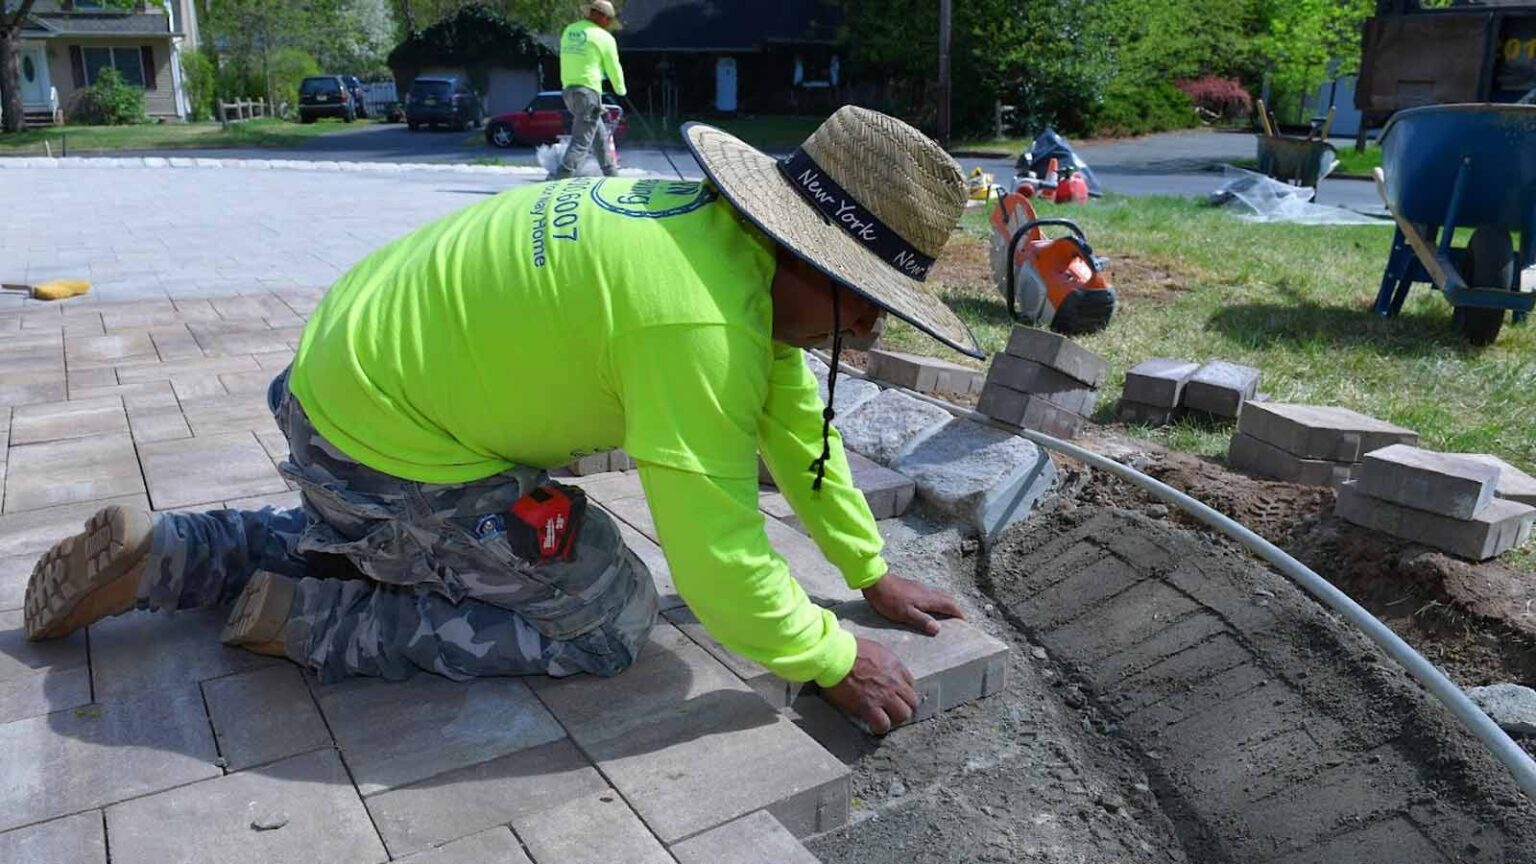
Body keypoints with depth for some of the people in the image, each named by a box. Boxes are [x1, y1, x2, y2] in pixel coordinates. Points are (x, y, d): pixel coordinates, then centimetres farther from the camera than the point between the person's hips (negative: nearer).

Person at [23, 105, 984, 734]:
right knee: (612, 616, 0)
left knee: (390, 550, 35)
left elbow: (795, 420, 5)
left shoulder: (732, 230, -2)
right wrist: (837, 659, -11)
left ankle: (154, 555, 29)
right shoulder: (697, 322, -32)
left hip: (367, 369, 9)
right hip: (390, 445, -9)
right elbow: (719, 558, -27)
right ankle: (305, 622, 2)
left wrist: (873, 571, 11)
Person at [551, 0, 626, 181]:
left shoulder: (569, 31, 12)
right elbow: (614, 68, 2)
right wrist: (621, 90, 20)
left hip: (568, 90, 8)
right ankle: (556, 179, -19)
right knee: (581, 142, -8)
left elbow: (569, 60, 17)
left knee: (600, 135, 22)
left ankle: (611, 174, 32)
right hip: (588, 91, -8)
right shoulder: (604, 37, -5)